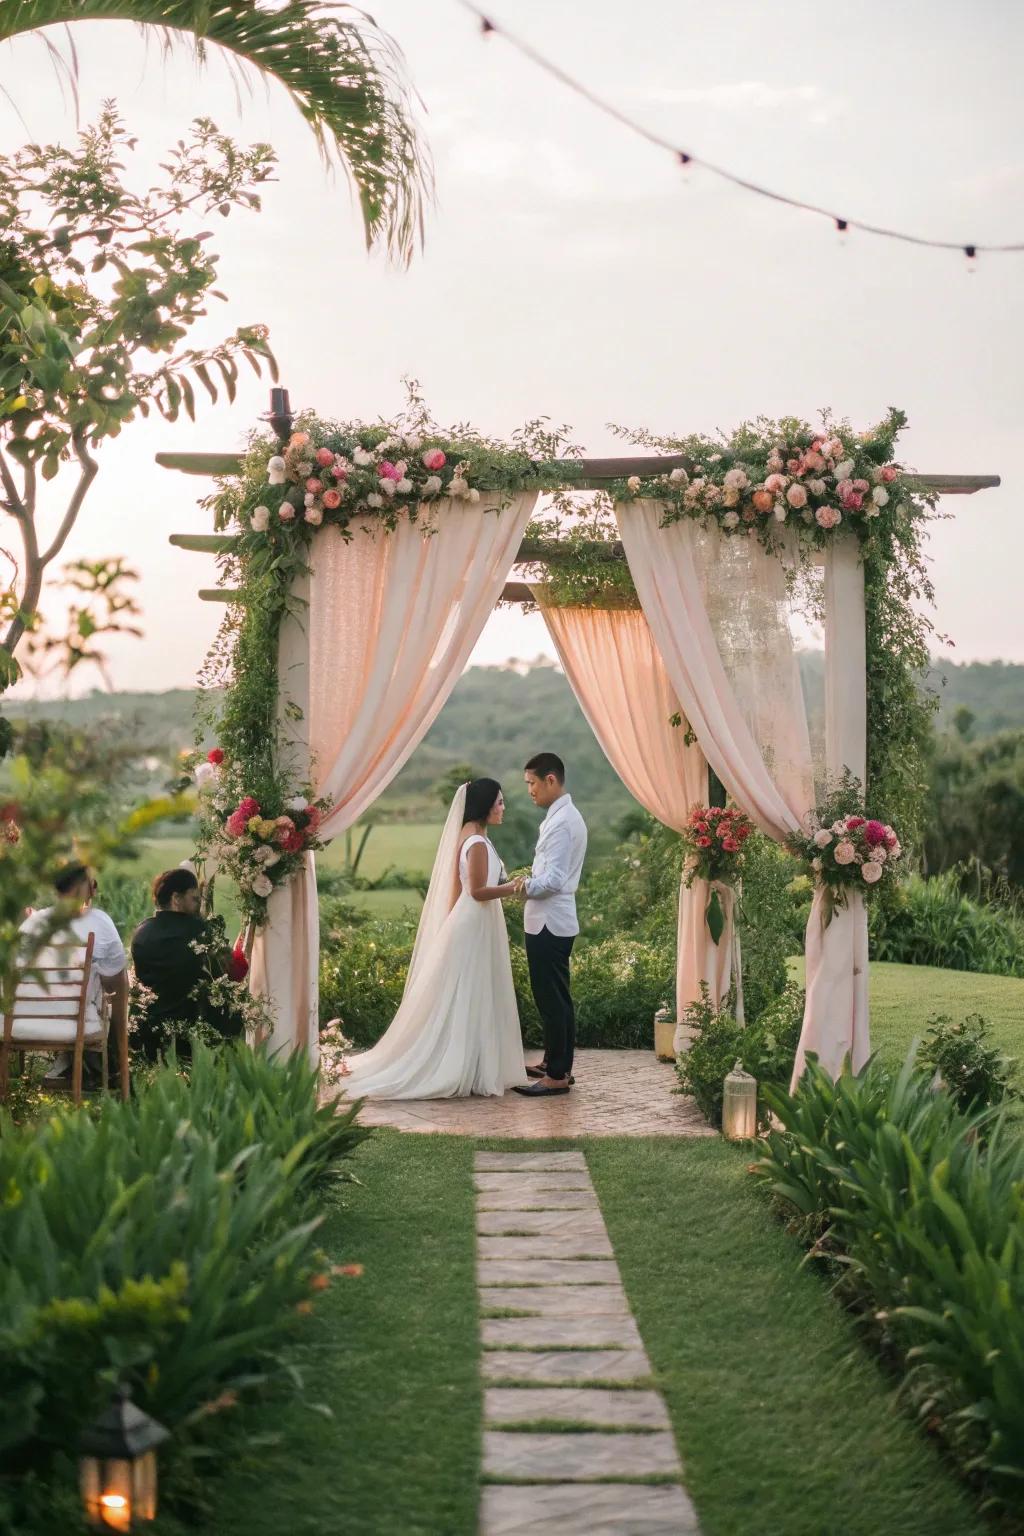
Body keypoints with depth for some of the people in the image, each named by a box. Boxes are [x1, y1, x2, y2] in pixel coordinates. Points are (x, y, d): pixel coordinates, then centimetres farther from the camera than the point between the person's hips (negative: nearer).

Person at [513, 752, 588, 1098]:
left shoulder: (561, 822, -19)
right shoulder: (565, 816, 13)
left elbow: (553, 880, -24)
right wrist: (526, 881, 10)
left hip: (549, 923, -10)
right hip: (553, 920, 10)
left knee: (552, 998, -5)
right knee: (555, 997, 17)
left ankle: (557, 1075, 0)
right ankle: (555, 1062, 27)